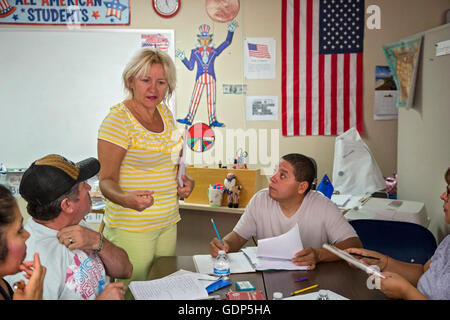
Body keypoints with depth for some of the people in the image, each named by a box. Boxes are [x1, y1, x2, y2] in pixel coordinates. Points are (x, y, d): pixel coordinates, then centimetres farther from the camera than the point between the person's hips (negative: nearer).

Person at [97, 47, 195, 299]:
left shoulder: (165, 113, 6)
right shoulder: (118, 119, -16)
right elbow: (107, 179, -17)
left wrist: (183, 180, 2)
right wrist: (125, 199, -37)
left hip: (168, 221, 7)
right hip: (132, 227, -7)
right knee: (133, 293, 4)